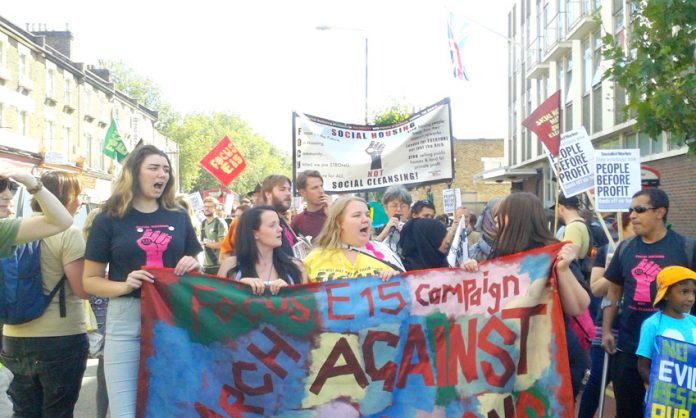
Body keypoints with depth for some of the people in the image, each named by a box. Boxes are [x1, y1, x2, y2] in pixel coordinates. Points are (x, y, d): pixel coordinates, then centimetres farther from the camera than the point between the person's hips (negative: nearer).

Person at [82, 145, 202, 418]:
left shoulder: (178, 217, 8)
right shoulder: (109, 219, -1)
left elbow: (195, 268, 17)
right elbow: (90, 280, -1)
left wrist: (193, 265, -6)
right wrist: (124, 286, -19)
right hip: (127, 321, -3)